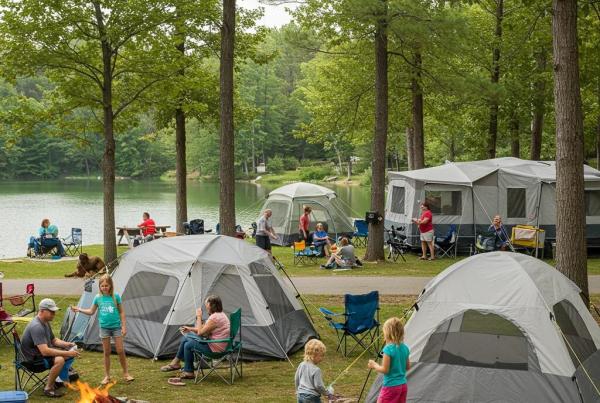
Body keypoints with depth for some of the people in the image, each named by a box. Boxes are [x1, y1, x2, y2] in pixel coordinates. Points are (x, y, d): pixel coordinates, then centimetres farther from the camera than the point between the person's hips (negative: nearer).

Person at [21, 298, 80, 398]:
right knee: (59, 360, -33)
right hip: (33, 359, -10)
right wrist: (67, 353, -30)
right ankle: (48, 388, -15)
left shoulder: (45, 322, 4)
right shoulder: (36, 327, -28)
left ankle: (62, 378, 16)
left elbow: (54, 340, 17)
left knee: (73, 349, 5)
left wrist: (67, 344, -4)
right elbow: (45, 351, -34)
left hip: (43, 352, 10)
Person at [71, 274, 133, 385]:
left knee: (120, 350, -2)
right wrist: (79, 310, -3)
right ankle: (107, 376, 17)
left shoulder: (116, 296, -6)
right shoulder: (98, 298, -2)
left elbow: (121, 312, 0)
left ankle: (126, 374, 13)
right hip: (104, 327, 2)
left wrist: (124, 326, -4)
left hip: (116, 327, -2)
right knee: (106, 352, 7)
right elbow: (91, 311, 10)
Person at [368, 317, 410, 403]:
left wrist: (374, 365, -1)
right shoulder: (405, 348, 5)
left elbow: (385, 370, -16)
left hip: (390, 386, -7)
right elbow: (407, 367, 16)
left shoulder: (388, 349, -17)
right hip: (403, 386, 7)